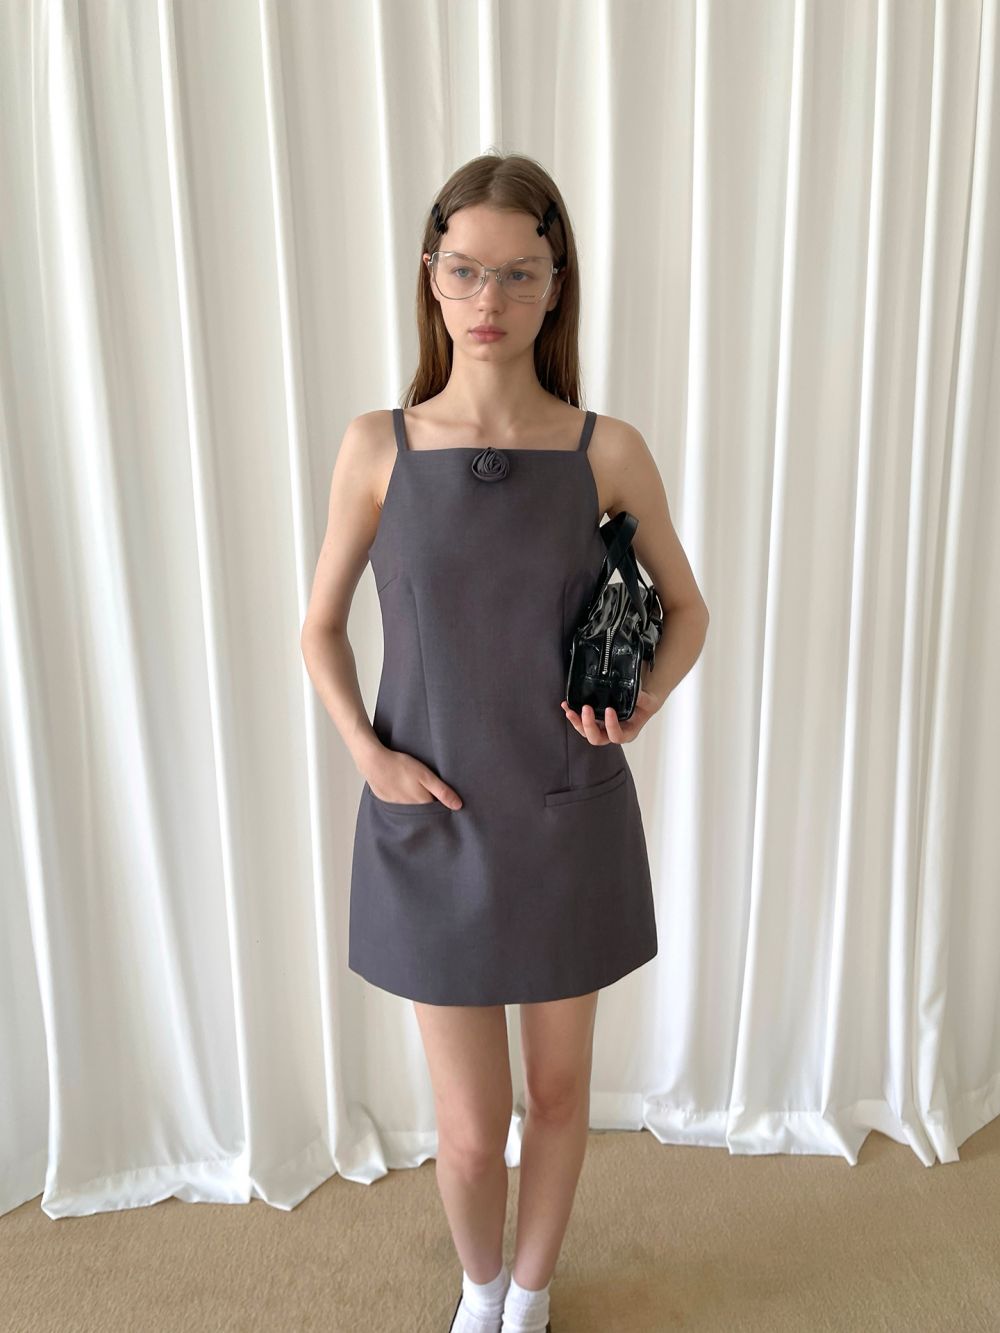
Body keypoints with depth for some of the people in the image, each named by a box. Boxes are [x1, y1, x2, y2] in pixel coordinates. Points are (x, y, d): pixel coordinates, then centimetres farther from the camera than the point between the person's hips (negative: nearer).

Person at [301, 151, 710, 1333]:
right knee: (469, 1125, 10)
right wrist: (365, 750, -11)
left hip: (572, 819, 1)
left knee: (560, 1089, 19)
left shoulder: (607, 451, -6)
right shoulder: (377, 446, -6)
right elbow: (321, 628, 4)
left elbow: (687, 608, 7)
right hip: (431, 826, 0)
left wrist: (646, 699, -11)